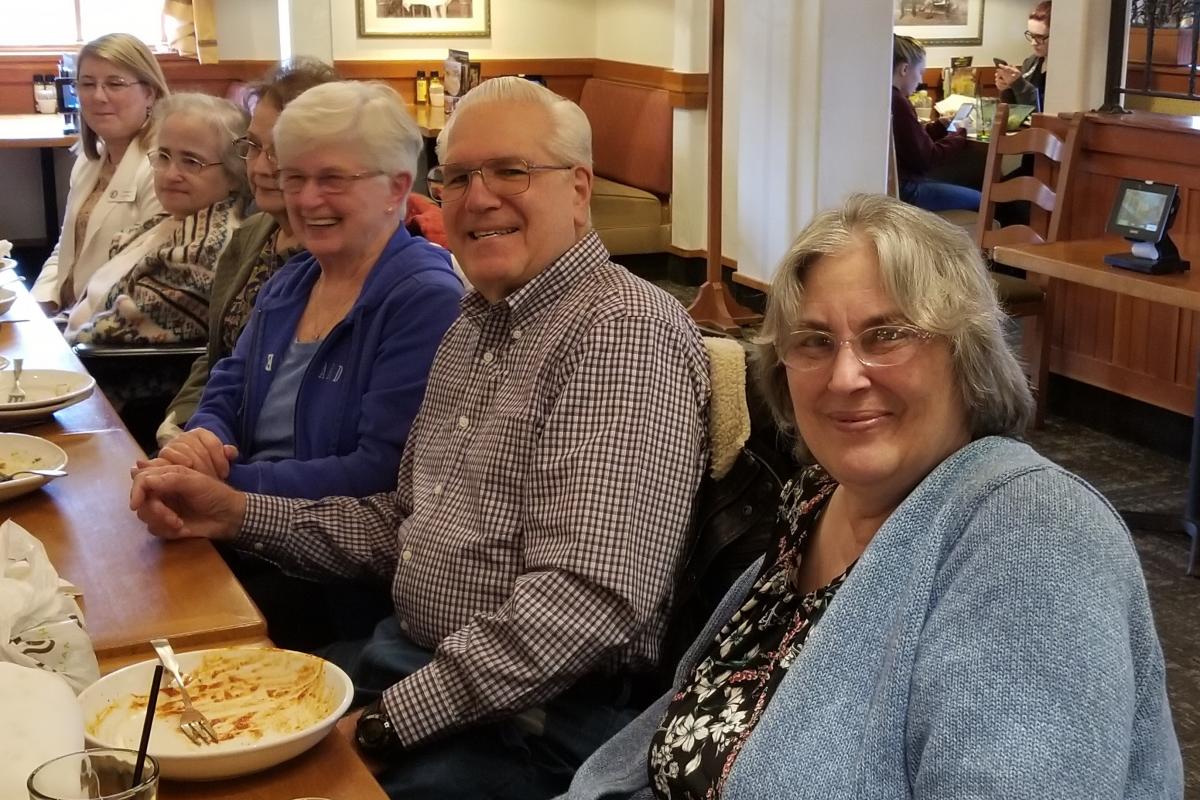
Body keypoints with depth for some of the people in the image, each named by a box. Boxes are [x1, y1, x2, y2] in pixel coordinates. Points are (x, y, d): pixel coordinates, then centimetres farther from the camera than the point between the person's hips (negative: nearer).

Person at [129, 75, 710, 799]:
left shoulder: (626, 333, -17)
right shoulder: (476, 324, 14)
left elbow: (586, 601, -26)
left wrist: (382, 723, -21)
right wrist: (237, 513, 6)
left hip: (539, 715, -8)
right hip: (407, 656, 8)